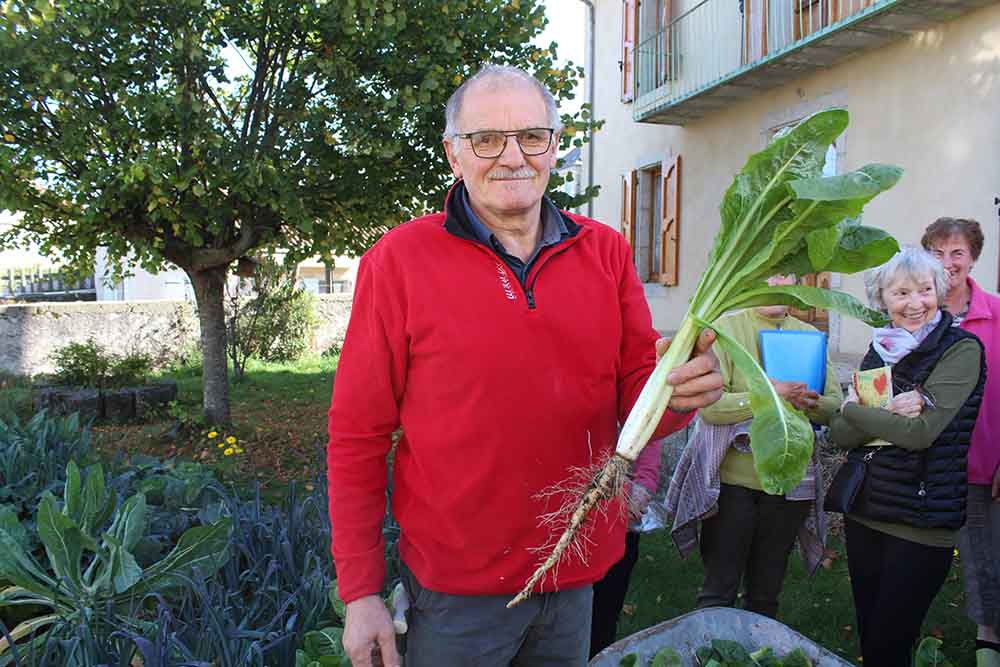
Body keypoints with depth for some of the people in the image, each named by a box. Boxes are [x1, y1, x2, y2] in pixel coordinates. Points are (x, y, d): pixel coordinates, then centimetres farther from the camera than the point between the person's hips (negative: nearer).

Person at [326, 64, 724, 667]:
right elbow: (358, 436, -7)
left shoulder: (607, 252, -1)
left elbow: (636, 399, 2)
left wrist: (678, 390, -21)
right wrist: (360, 592, -7)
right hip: (455, 584, -3)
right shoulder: (400, 260, -10)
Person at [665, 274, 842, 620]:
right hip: (733, 480, -4)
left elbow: (835, 405, 3)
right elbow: (709, 405, -18)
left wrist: (807, 402, -18)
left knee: (766, 594, 20)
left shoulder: (810, 336, 7)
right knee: (719, 591, 8)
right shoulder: (726, 328, -8)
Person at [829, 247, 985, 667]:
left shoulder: (961, 349, -10)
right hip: (863, 510, 6)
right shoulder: (879, 350, 7)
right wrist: (888, 414, -20)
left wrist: (855, 410, -8)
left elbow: (920, 432, -22)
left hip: (923, 524, -6)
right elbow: (839, 434, -2)